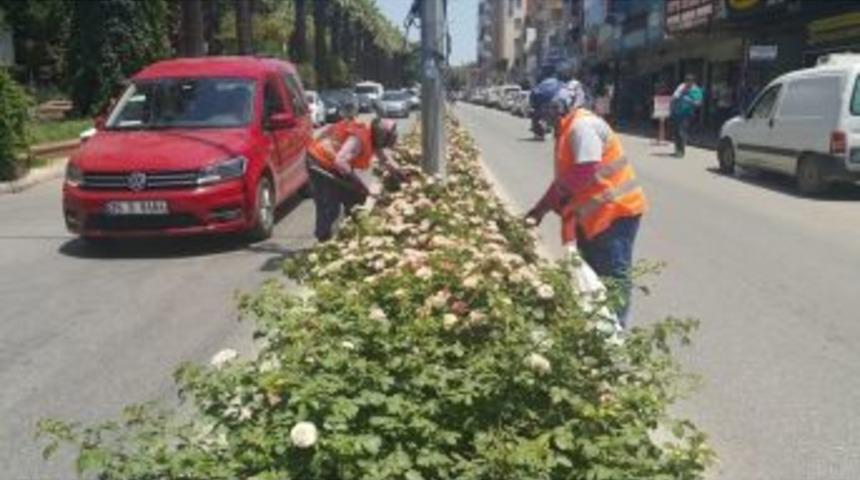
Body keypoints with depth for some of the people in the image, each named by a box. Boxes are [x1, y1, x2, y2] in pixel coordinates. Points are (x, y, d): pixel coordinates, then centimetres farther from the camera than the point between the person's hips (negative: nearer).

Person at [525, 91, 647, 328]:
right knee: (593, 271, 17)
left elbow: (584, 174, -27)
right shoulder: (567, 129, 13)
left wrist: (542, 207, -18)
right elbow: (566, 177, 16)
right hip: (597, 213, 10)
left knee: (613, 275, -5)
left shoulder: (583, 126, -19)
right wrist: (539, 210, 8)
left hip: (615, 210, -10)